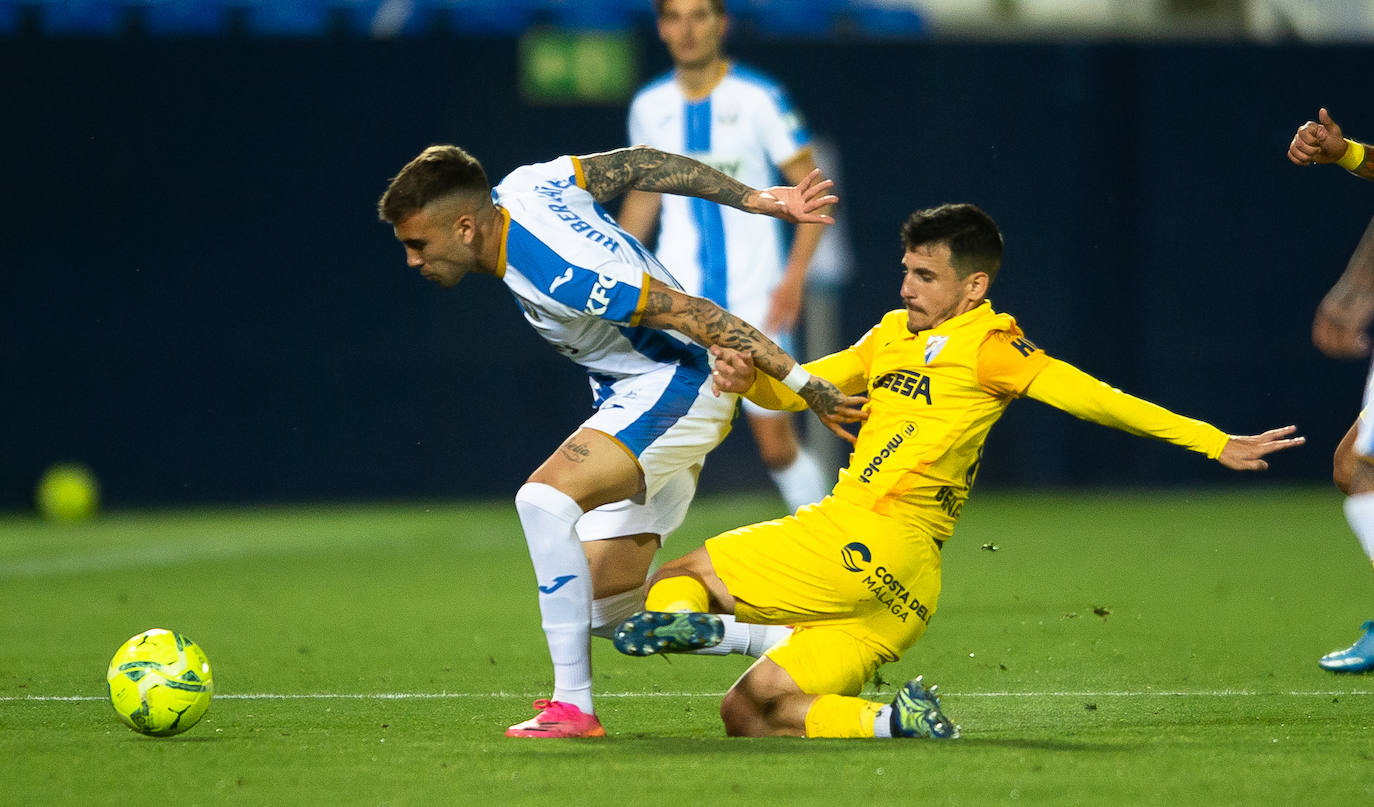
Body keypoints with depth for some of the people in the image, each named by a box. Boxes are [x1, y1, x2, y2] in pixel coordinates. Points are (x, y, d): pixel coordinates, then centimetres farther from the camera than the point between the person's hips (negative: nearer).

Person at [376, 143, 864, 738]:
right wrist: (759, 200, 9)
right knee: (606, 601, 6)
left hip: (672, 388, -10)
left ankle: (573, 706, -28)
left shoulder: (559, 277, -30)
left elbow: (691, 313, -27)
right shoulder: (520, 188, -3)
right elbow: (637, 164, 4)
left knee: (545, 497, -29)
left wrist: (801, 385, -20)